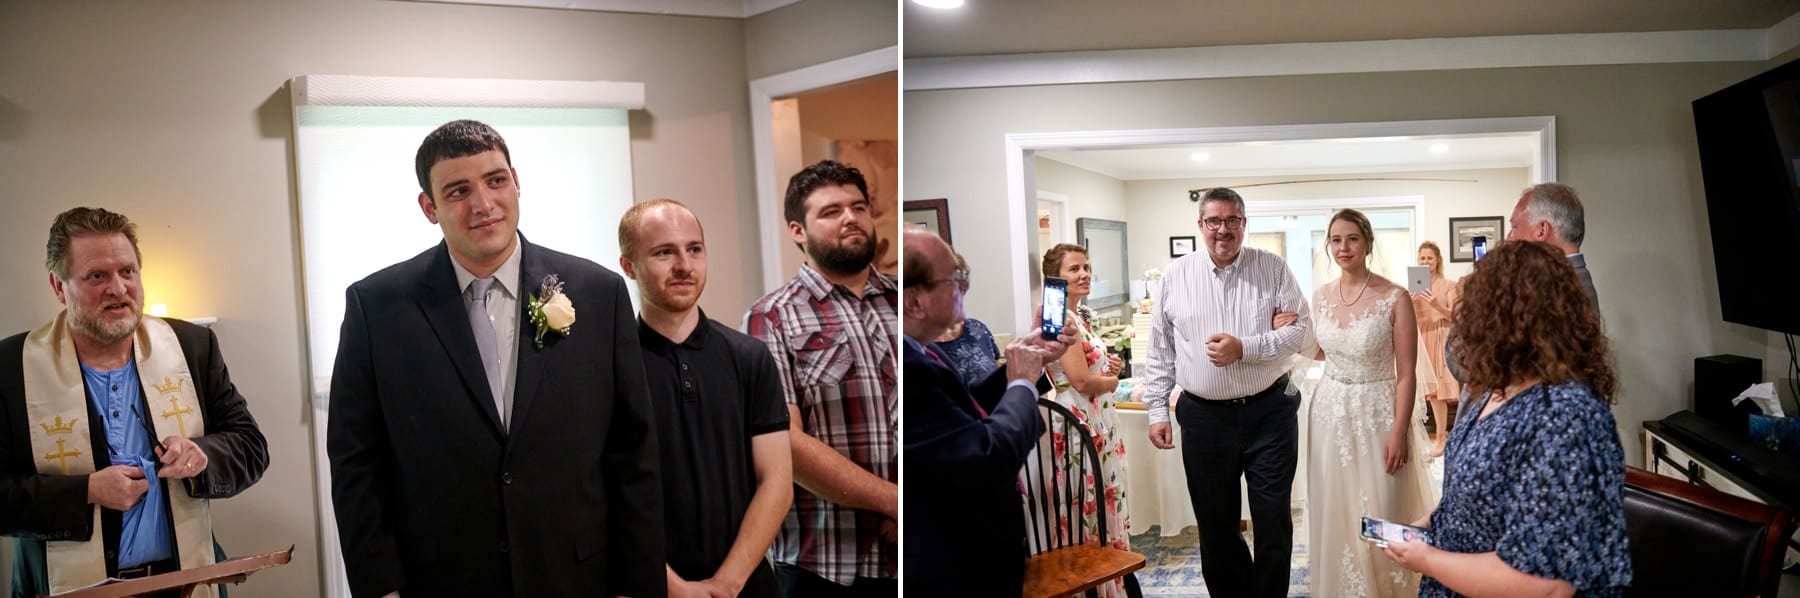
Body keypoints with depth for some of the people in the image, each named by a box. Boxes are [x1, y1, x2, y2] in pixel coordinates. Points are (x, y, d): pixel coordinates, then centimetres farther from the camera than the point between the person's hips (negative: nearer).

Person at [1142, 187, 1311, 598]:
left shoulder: (1273, 268, 1)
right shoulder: (1177, 276, 4)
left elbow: (1300, 328, -4)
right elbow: (1161, 353, 6)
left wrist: (1244, 348, -17)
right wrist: (1157, 411, 2)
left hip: (1268, 412, -1)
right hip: (1204, 417, 1)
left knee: (1273, 521, 6)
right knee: (1215, 523, 11)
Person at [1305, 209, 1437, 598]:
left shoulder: (1394, 297, -11)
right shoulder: (1321, 297, 3)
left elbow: (1406, 373, -10)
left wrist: (1399, 432, -15)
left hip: (1377, 413, -4)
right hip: (1330, 412, 4)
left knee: (1382, 516, 3)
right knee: (1335, 514, 12)